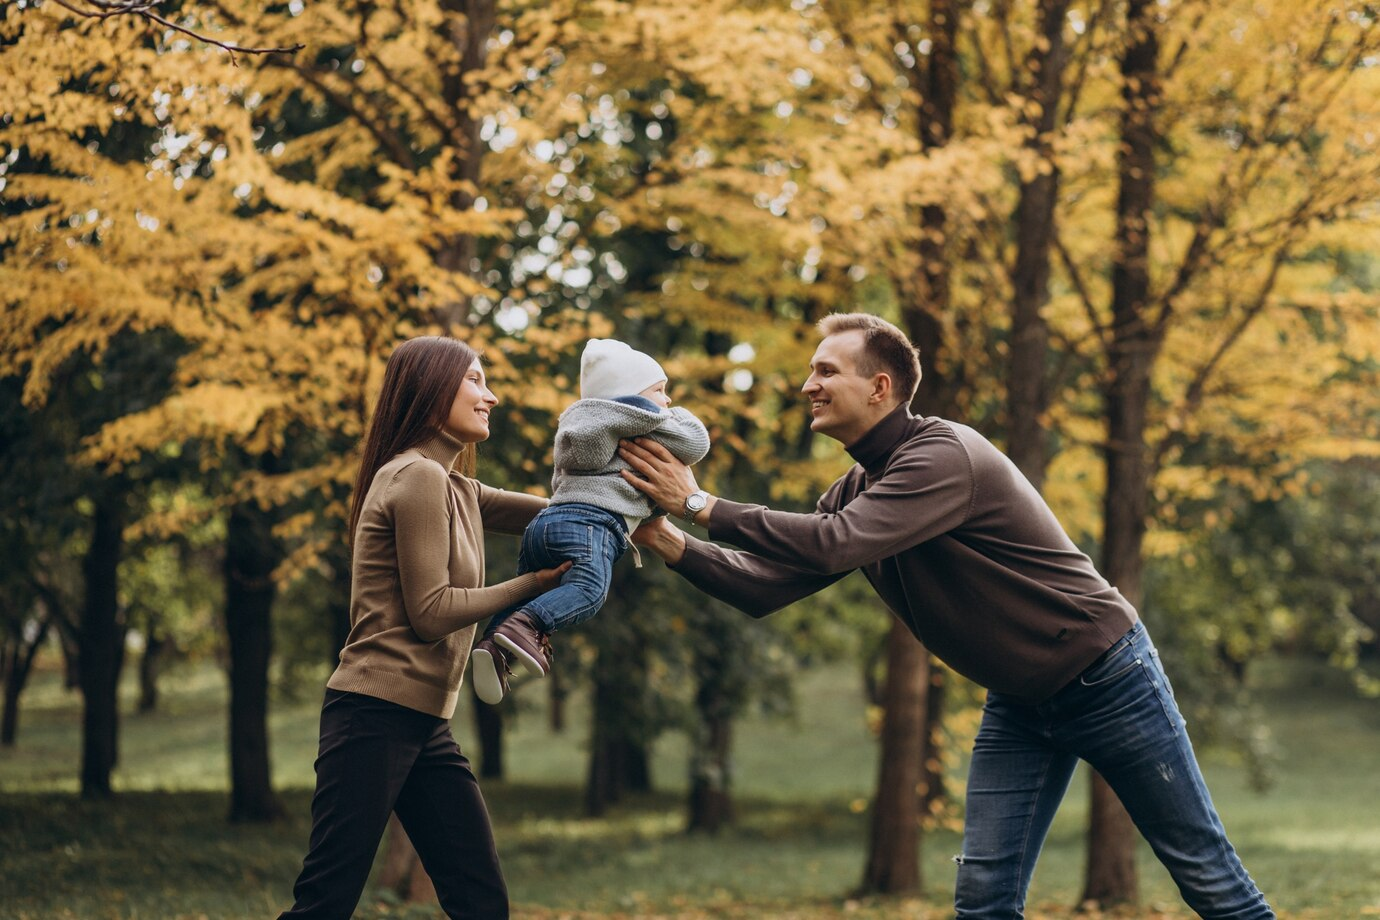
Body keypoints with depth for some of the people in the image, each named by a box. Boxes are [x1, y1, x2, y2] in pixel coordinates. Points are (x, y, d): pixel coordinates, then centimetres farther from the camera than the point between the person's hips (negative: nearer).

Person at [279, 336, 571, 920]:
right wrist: (535, 585, -8)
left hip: (425, 727, 10)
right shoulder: (417, 478, -9)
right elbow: (431, 612, -13)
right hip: (375, 715, -10)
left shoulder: (455, 487, 19)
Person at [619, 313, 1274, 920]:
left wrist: (702, 506, -30)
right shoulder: (855, 490, 4)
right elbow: (761, 586, 0)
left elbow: (835, 546, -35)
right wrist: (668, 542, -14)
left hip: (1105, 679, -8)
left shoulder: (946, 456, -24)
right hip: (1018, 705, 8)